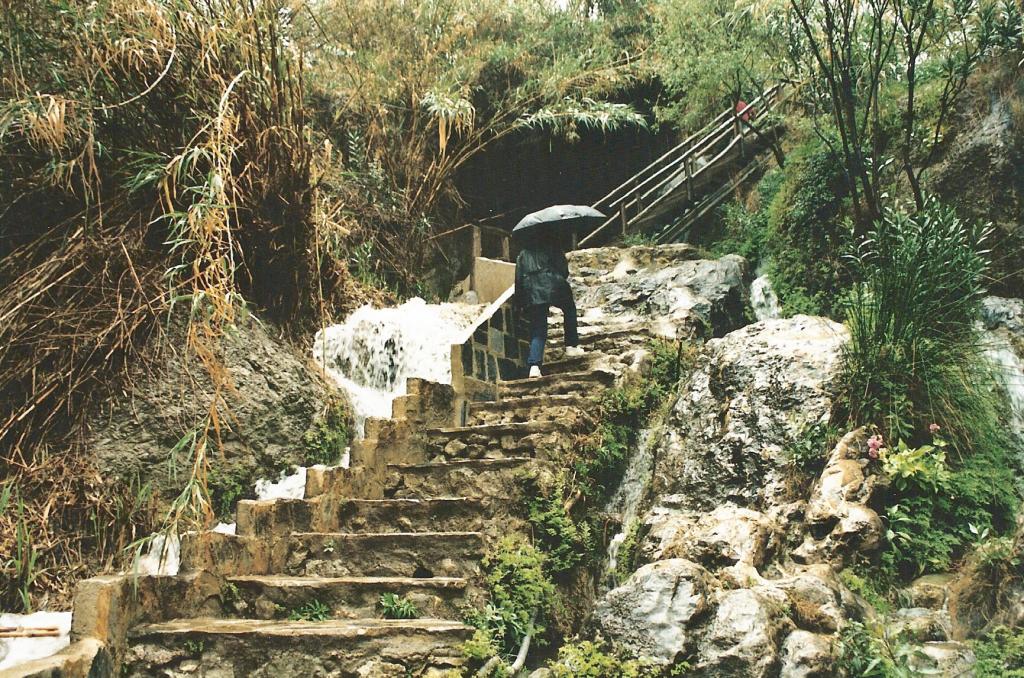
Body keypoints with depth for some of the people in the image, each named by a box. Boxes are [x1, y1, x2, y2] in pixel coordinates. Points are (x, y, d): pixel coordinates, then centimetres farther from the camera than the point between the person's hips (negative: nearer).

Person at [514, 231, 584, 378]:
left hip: (531, 291, 3)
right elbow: (564, 270, 5)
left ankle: (534, 365, -11)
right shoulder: (552, 245, 14)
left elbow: (518, 279, 17)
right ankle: (572, 346, 20)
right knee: (570, 310, 24)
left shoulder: (523, 253, 25)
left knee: (537, 331, 4)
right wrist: (563, 279, 25)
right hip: (553, 287, -3)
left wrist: (520, 303, 17)